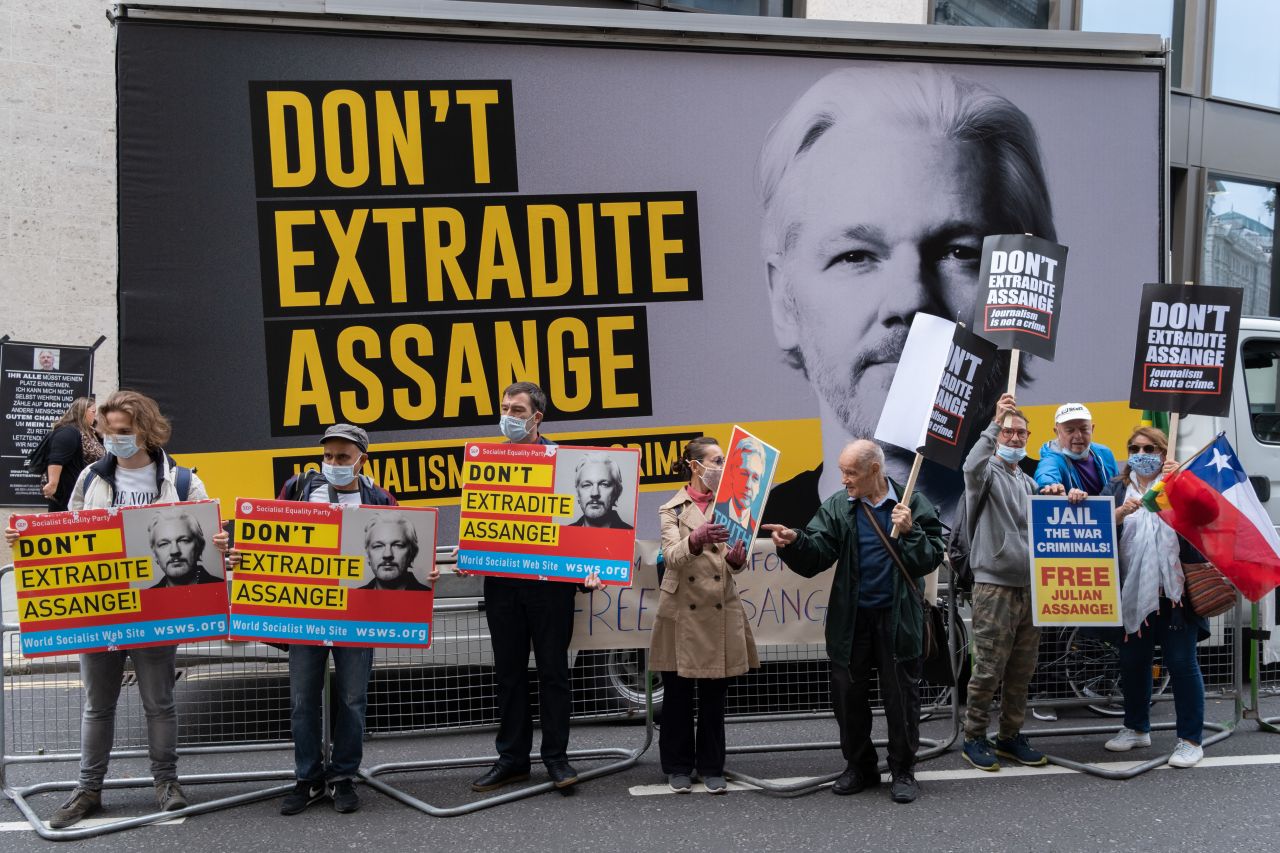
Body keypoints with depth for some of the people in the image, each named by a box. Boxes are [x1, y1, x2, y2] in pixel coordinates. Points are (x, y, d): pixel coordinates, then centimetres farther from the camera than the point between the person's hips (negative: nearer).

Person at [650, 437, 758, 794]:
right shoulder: (672, 509, 1)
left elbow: (735, 564, 4)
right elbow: (672, 556, -14)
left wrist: (737, 557, -21)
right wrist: (695, 540, -35)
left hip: (720, 611, 3)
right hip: (682, 612, -2)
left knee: (714, 695, 7)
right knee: (677, 695, 5)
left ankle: (711, 767, 18)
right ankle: (679, 767, 17)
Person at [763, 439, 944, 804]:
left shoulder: (913, 504, -3)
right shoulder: (837, 507, 2)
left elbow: (931, 558, -5)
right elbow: (817, 554, -8)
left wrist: (909, 533, -20)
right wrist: (794, 541, -27)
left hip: (897, 617, -2)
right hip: (851, 617, 3)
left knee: (902, 695, 5)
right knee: (848, 694, 9)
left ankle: (903, 771, 20)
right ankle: (859, 766, 26)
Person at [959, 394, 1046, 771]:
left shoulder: (1028, 482, 21)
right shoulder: (987, 472, -1)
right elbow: (972, 466, -27)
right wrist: (995, 422, -36)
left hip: (1029, 586, 7)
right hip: (994, 586, -7)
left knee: (1021, 670, 10)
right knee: (989, 668, -6)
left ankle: (1011, 737, 20)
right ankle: (974, 737, 5)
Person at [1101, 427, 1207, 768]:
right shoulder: (1116, 489, 10)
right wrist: (1120, 513, -20)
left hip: (1175, 590, -3)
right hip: (1133, 592, 3)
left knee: (1182, 663, -1)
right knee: (1132, 662, 13)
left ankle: (1191, 740, 8)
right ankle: (1136, 728, 31)